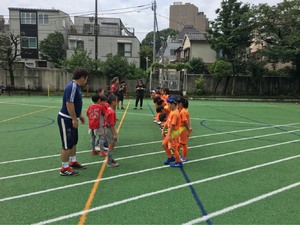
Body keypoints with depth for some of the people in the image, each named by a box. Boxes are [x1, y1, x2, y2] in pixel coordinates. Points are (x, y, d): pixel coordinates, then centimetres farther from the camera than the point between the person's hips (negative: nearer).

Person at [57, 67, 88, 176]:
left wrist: (80, 115, 20)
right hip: (66, 119, -10)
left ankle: (73, 162, 34)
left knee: (73, 142, 19)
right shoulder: (72, 86, -21)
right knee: (67, 144, -2)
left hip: (71, 119, 10)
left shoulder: (76, 86, 10)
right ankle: (65, 168, 8)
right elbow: (69, 104, -26)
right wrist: (74, 119, -22)